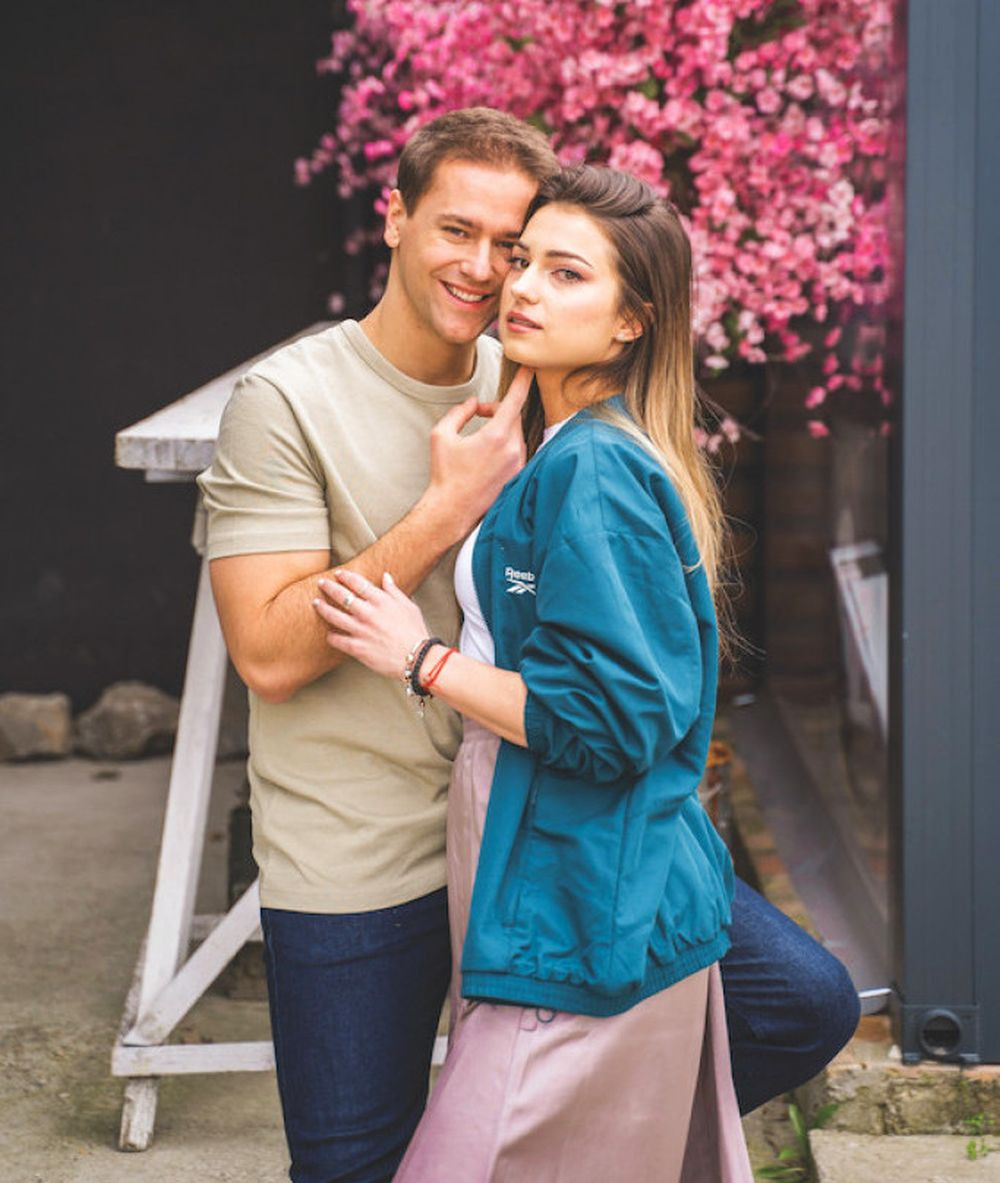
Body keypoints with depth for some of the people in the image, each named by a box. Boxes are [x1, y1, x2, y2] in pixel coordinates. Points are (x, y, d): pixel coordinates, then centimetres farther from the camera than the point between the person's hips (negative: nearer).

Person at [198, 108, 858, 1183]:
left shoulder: (527, 394, 6)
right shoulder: (288, 400, -9)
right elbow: (270, 652, -17)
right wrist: (449, 507, -18)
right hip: (359, 868, -4)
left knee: (806, 1003, -2)